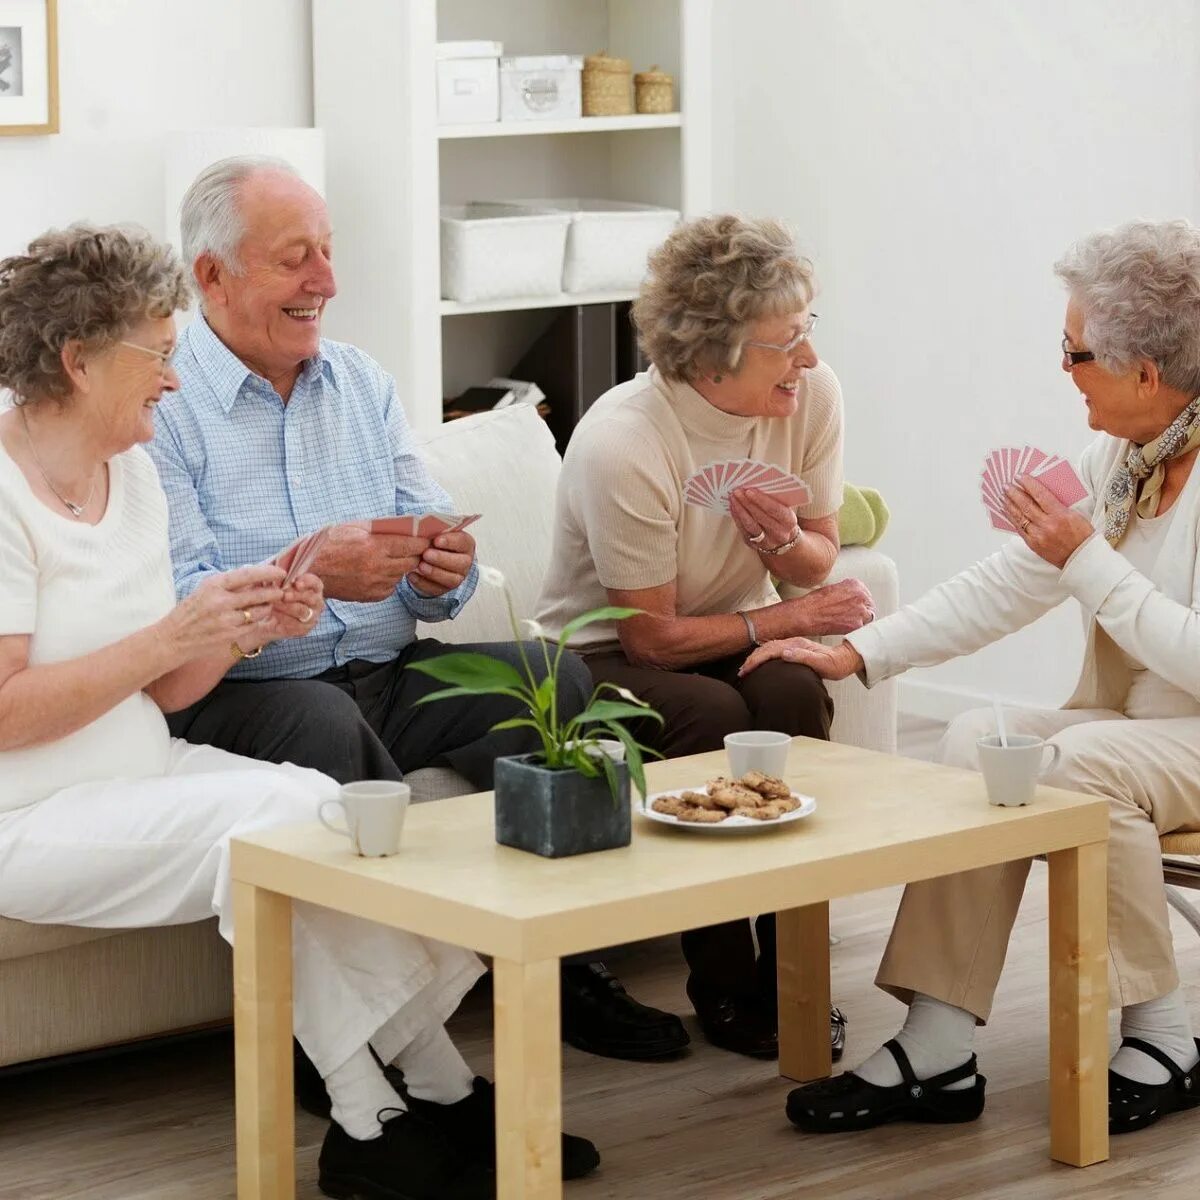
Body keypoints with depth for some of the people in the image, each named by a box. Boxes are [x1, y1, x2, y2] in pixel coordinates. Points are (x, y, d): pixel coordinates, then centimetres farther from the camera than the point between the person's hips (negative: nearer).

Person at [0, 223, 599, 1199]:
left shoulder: (130, 468, 12)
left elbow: (158, 691, 13)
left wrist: (245, 630, -5)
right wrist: (171, 635, -22)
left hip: (143, 775, 8)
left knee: (329, 807, -17)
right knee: (267, 819, -26)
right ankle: (436, 1092, -17)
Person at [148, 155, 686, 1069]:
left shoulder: (363, 385, 17)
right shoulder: (160, 405, -4)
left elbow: (438, 586, 13)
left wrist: (446, 573, -12)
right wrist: (305, 574, -31)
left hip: (388, 676, 6)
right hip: (236, 693, -6)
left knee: (555, 678, -17)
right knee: (325, 721, -38)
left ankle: (558, 965, -8)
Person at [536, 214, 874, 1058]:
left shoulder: (811, 395, -10)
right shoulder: (622, 448, -27)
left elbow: (819, 560, 4)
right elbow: (653, 637, -19)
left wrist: (782, 541, -20)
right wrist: (791, 618, -16)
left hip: (739, 638, 5)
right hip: (605, 653, -4)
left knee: (795, 692, -28)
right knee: (712, 714, -33)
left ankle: (790, 976, -18)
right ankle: (724, 988, -19)